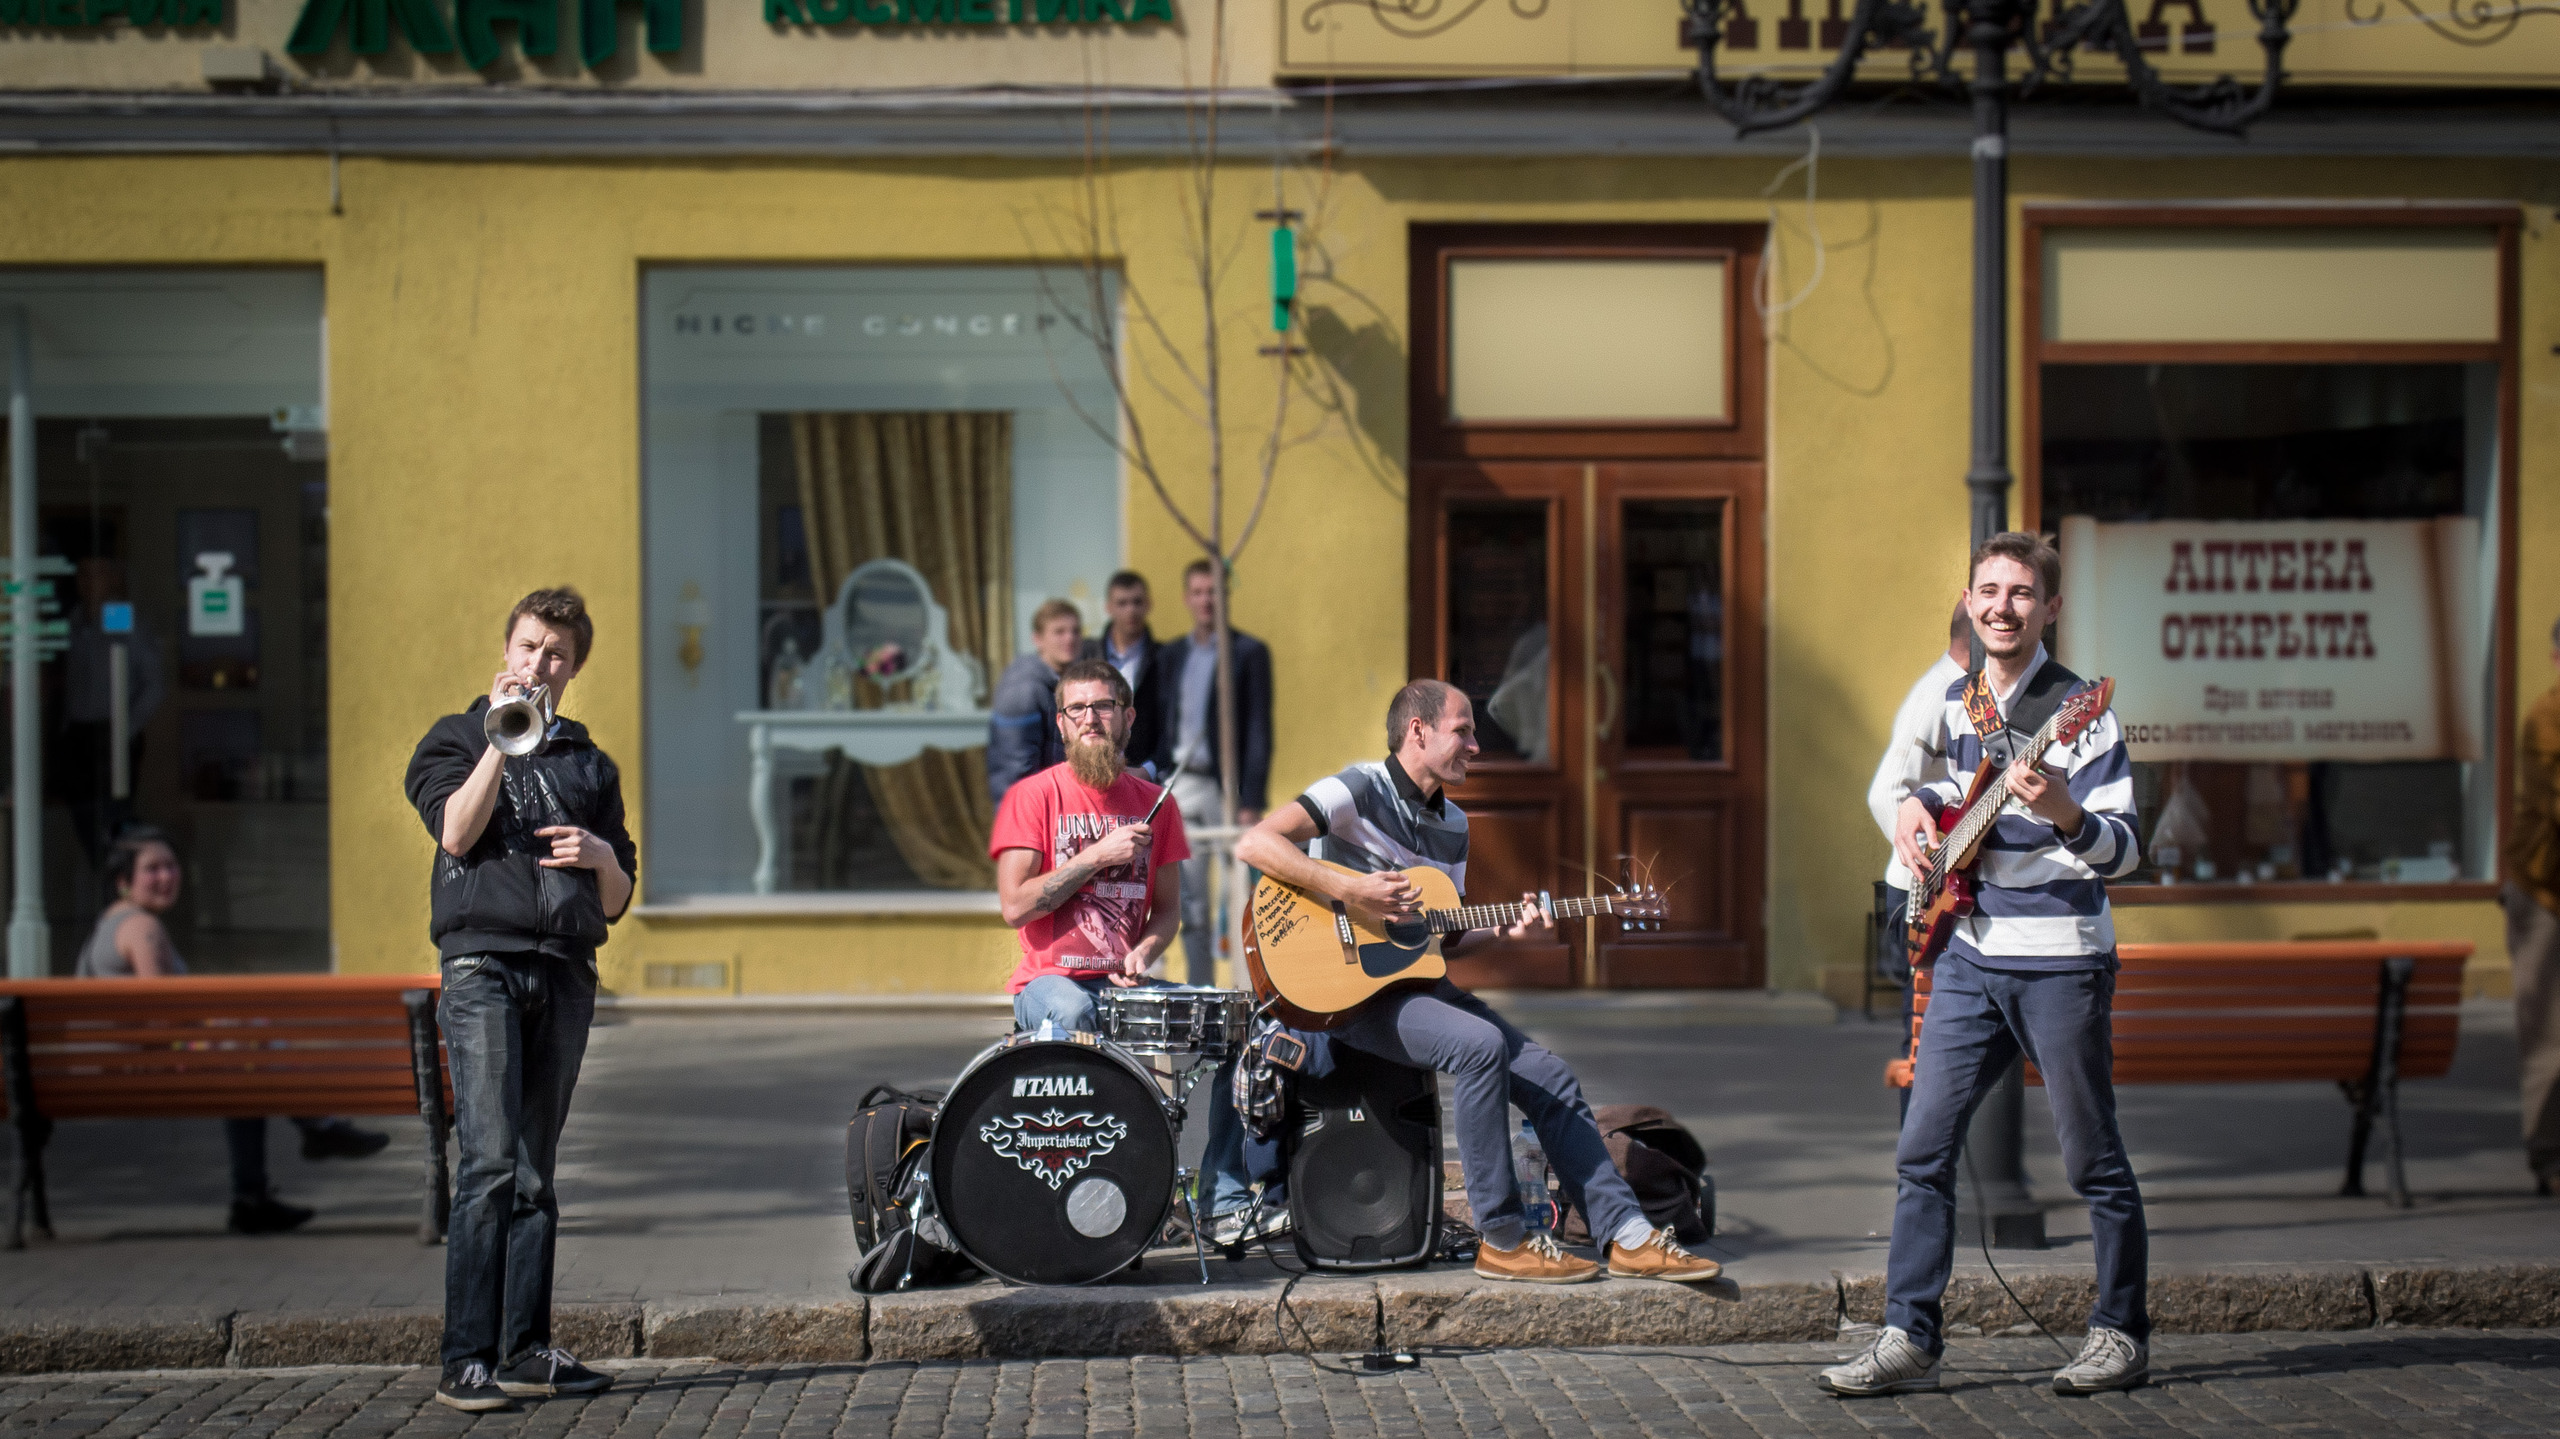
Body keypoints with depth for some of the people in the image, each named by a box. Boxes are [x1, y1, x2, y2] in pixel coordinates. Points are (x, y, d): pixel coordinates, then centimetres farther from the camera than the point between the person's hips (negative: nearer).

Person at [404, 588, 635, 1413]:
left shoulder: (590, 765, 22)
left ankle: (525, 1351, 6)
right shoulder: (455, 740, 14)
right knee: (490, 1163, -14)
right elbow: (456, 832, -7)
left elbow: (617, 903, 20)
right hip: (483, 964, -4)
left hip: (565, 972, 4)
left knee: (536, 1172, 4)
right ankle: (466, 1360, -14)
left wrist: (602, 857, -1)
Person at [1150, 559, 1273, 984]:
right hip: (1182, 789, 5)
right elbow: (1162, 726, 15)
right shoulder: (1170, 656, 13)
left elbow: (1258, 732, -6)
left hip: (1227, 788, -5)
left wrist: (1251, 802, -13)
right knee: (1191, 904, 6)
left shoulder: (1249, 653, -1)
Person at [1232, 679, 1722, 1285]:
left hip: (1422, 985, 9)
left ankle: (1626, 1236, -4)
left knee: (1550, 1076, -5)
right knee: (1482, 1045, -31)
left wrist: (1503, 931, 0)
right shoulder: (1361, 790, -9)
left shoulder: (1452, 825, 16)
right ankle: (1503, 1240, -21)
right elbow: (1254, 843, -21)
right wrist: (1349, 889, -26)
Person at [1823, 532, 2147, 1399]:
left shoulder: (2080, 711, -10)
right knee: (1922, 1150, 0)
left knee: (2092, 1163, 4)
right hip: (1971, 959, 6)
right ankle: (1910, 1341, 5)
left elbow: (2125, 851, -14)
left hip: (2062, 962, -5)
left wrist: (2066, 815, -33)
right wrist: (1918, 804, 7)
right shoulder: (1954, 705, 9)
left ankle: (2121, 1335, 17)